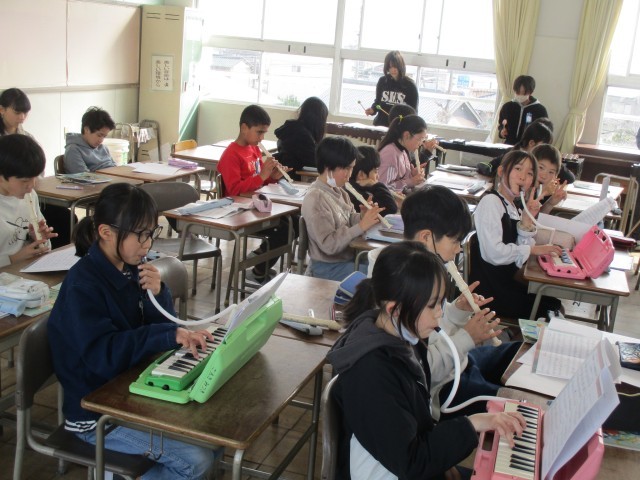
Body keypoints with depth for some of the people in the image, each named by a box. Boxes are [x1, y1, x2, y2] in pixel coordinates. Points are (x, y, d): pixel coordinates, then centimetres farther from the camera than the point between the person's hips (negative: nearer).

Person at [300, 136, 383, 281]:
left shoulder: (338, 191, 4)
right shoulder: (315, 199, -21)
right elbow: (329, 245, -24)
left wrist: (363, 217, -11)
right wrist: (361, 226, -25)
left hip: (349, 257, 8)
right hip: (329, 268, -8)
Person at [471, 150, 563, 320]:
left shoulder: (511, 207, 13)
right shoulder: (491, 201, -15)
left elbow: (522, 251, 5)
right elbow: (494, 253, -26)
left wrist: (527, 220, -7)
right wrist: (533, 250, -14)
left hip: (506, 281, 9)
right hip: (489, 289, -8)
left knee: (554, 303, 3)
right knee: (544, 311, -5)